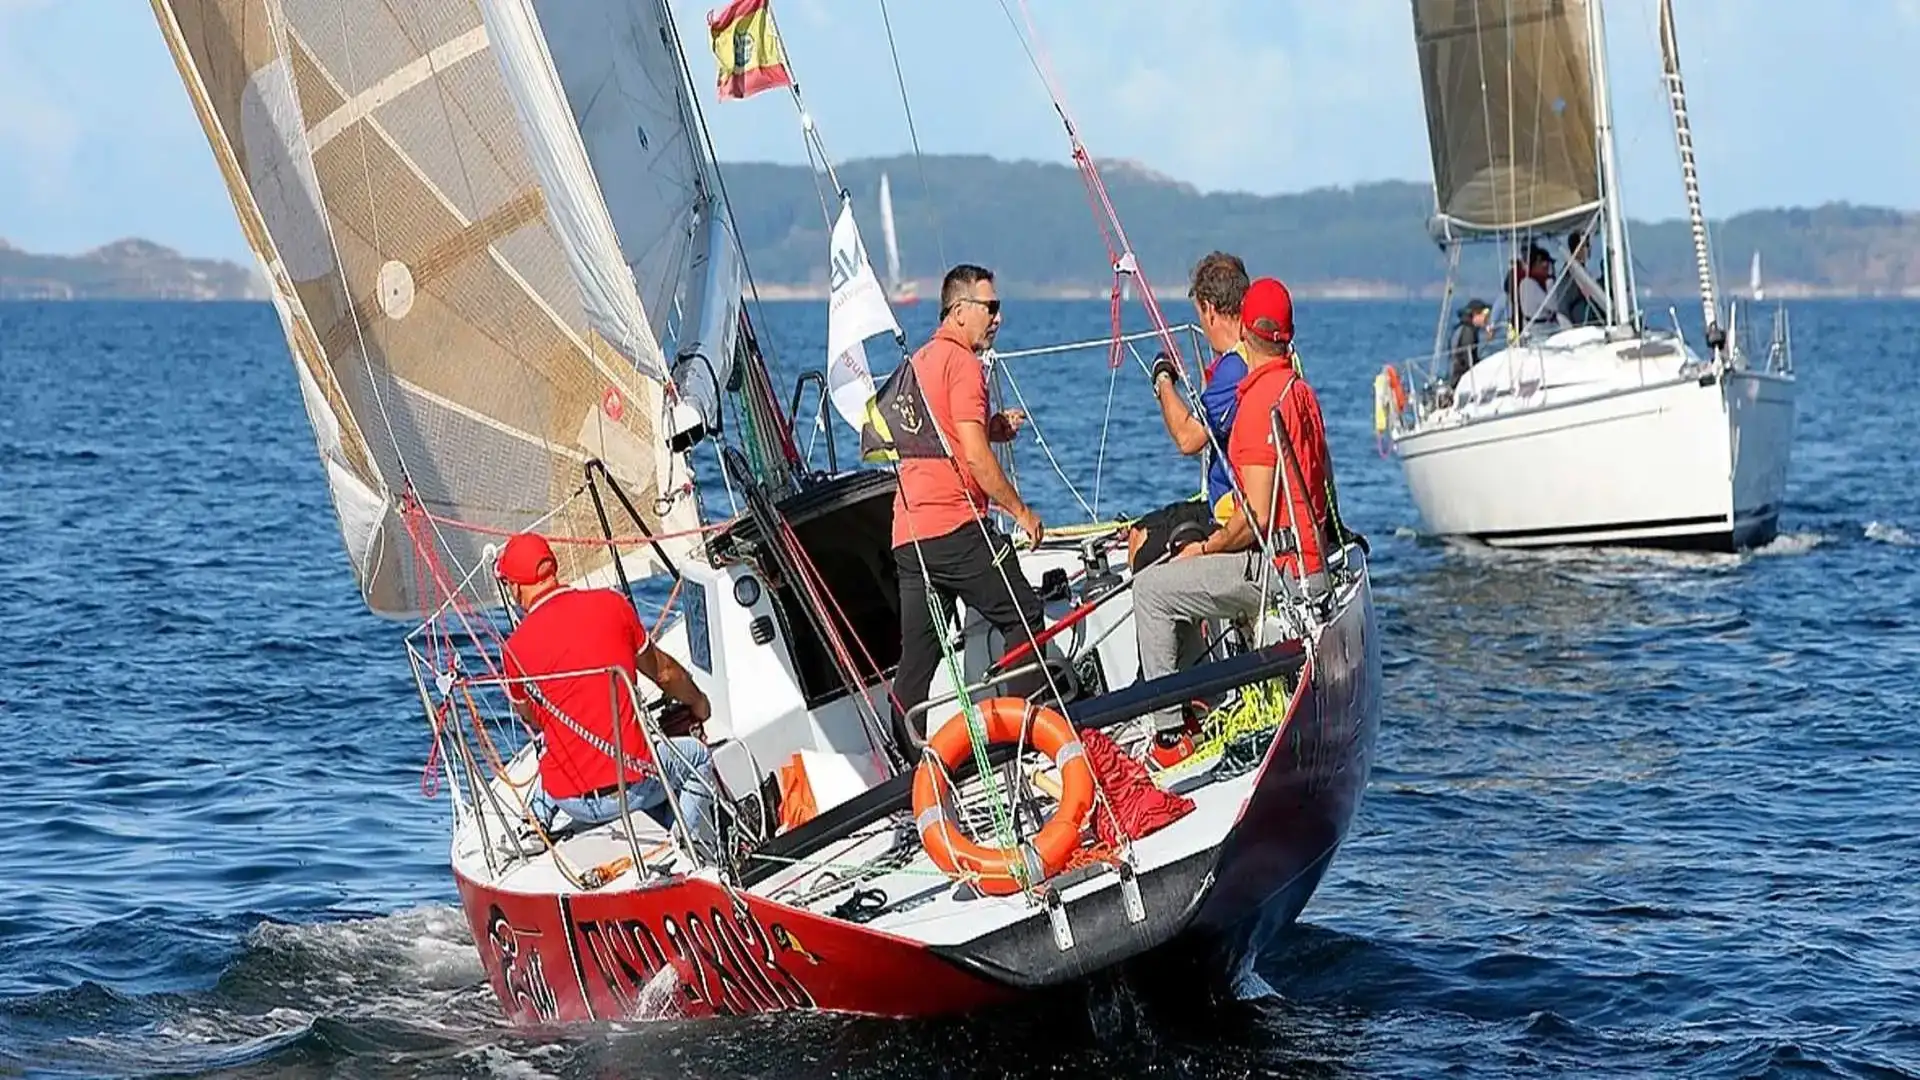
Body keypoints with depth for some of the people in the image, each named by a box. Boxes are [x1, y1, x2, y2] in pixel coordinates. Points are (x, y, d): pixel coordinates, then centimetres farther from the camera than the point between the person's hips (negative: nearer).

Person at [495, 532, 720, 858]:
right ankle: (700, 855, 13)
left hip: (568, 800, 2)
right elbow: (663, 672, 13)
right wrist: (698, 704, 35)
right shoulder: (611, 605, -3)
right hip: (633, 784, -2)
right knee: (697, 756, 28)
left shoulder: (516, 648, -6)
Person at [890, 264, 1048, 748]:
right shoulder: (962, 362, -8)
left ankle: (907, 752, 3)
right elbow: (974, 454, -14)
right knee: (1024, 618, 3)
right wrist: (1021, 511, -7)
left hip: (909, 533, 8)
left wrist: (995, 427, 20)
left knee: (917, 653, 6)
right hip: (956, 526, -8)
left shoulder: (918, 362, 21)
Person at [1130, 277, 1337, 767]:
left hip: (1278, 568, -10)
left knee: (1151, 589, -4)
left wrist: (1206, 547, -4)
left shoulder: (1261, 400, -19)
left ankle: (1170, 734, -4)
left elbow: (1257, 518, -22)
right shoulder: (1301, 390, 11)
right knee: (1181, 578, 27)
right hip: (1312, 564, 10)